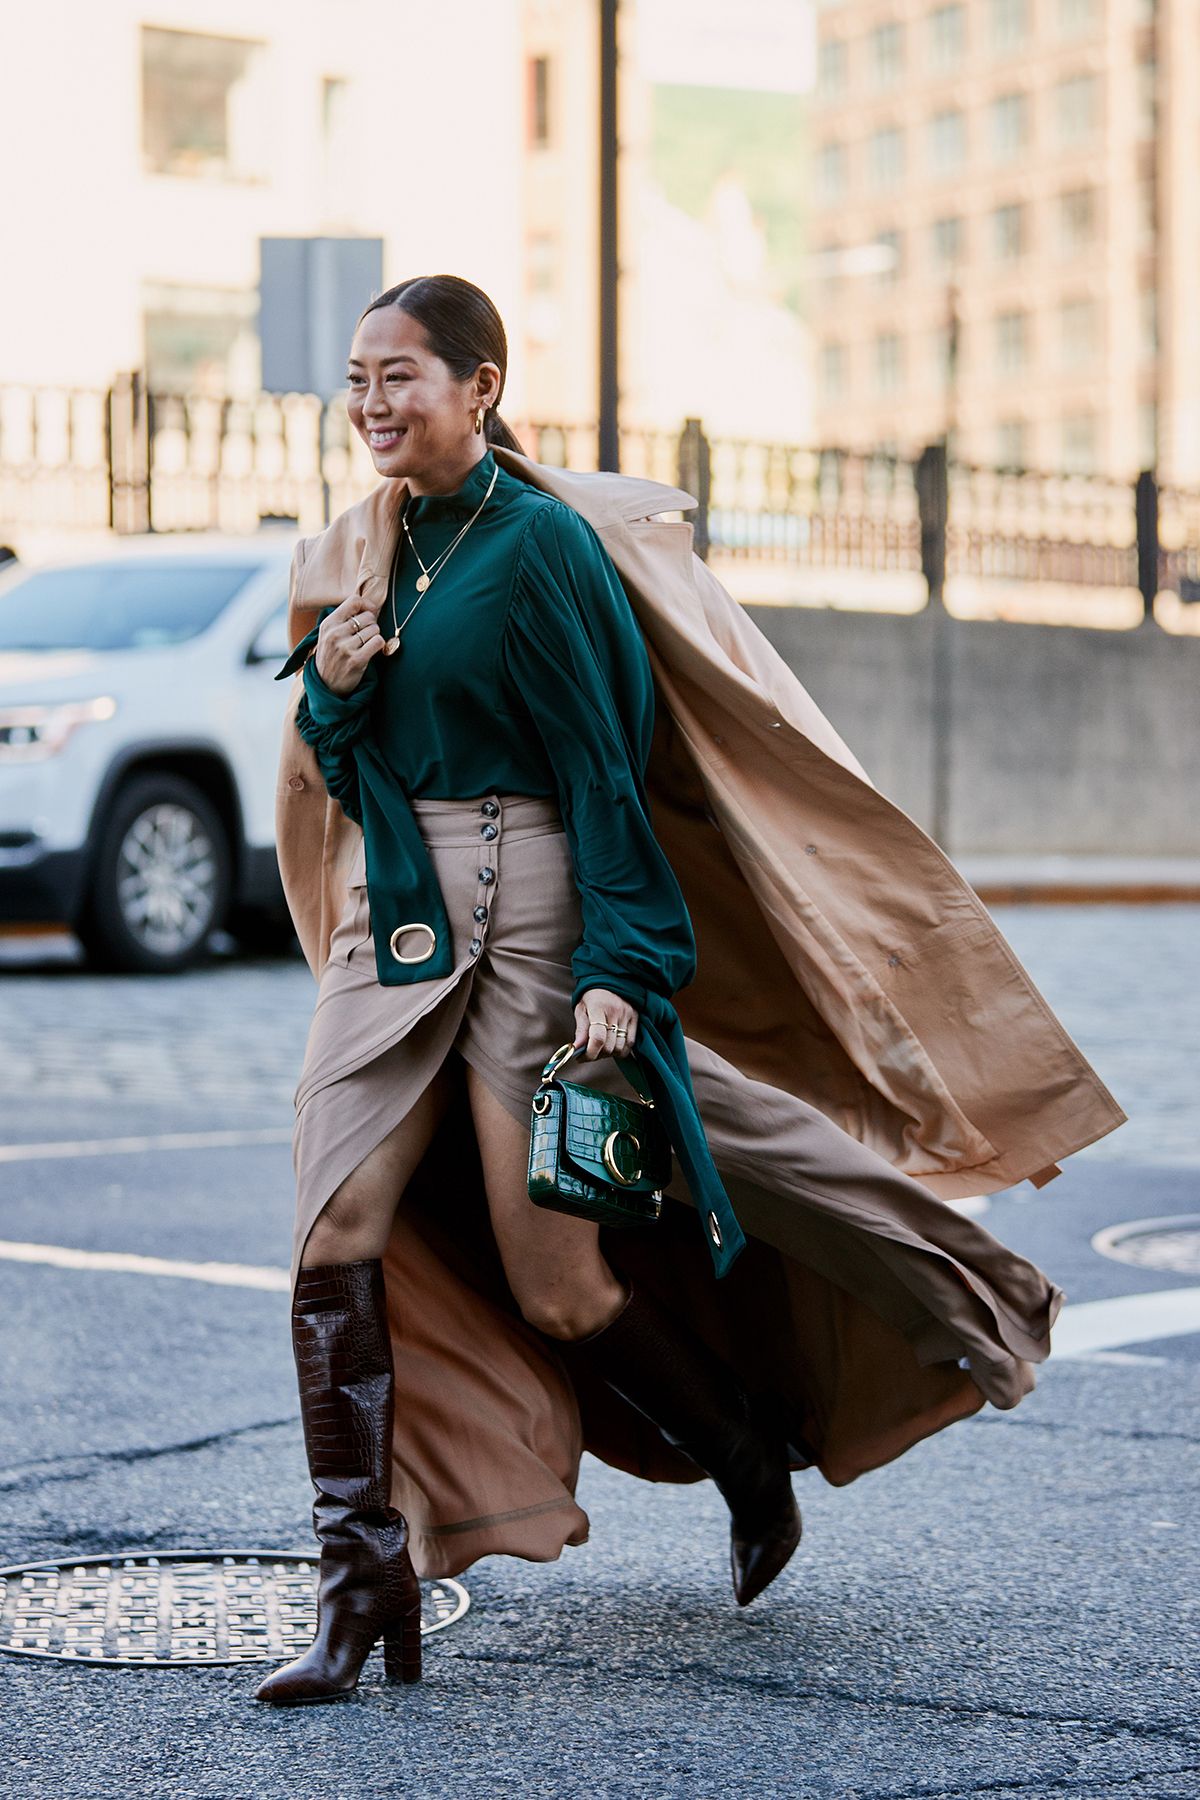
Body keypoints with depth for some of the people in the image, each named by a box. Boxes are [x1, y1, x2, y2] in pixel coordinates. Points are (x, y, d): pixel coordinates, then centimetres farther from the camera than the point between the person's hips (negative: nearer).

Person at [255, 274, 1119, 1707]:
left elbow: (602, 765, -10)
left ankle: (754, 1460, 27)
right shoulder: (360, 550, 12)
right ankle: (361, 1587, -3)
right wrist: (333, 680, -6)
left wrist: (617, 967, -16)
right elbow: (332, 770, 15)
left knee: (556, 1280, -1)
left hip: (522, 907, -6)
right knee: (335, 1237, -8)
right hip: (389, 912, 6)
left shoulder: (537, 544, -8)